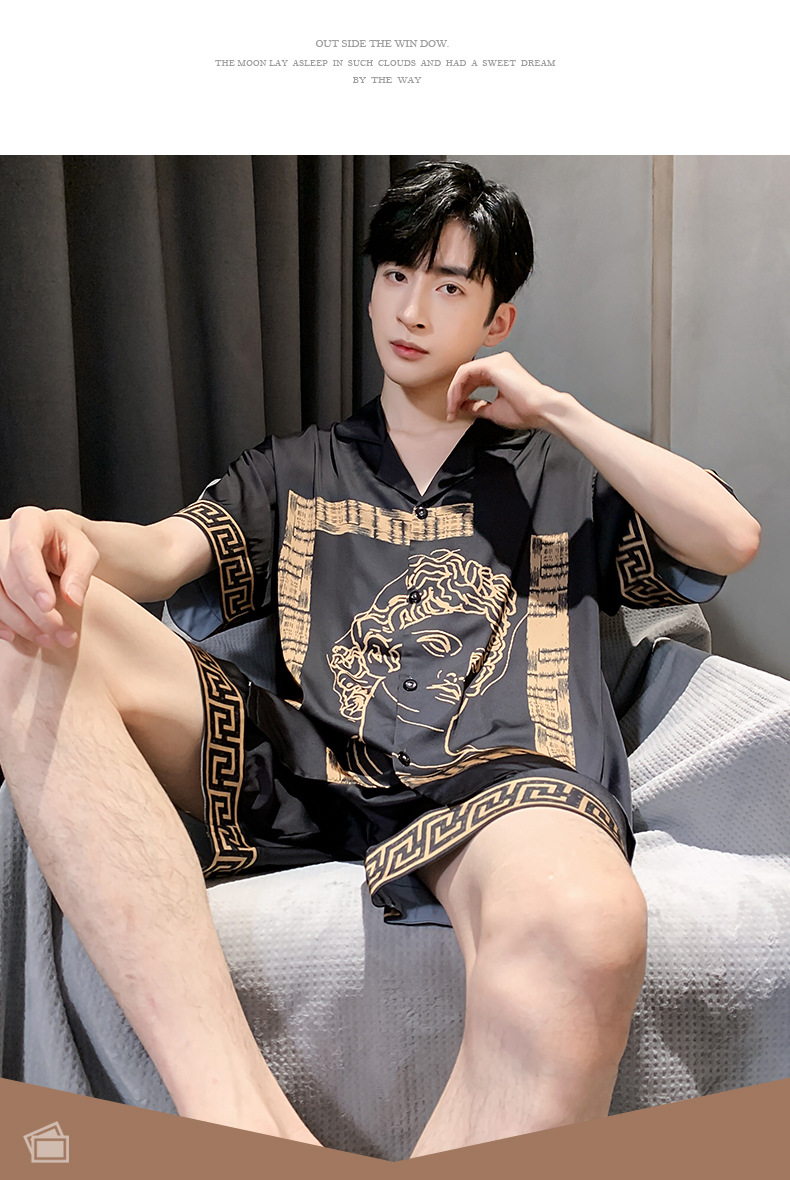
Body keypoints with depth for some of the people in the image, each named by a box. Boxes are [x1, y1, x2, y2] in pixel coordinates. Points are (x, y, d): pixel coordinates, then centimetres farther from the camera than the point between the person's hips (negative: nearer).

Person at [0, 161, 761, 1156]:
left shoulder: (558, 473, 25)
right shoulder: (295, 472, 27)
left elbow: (732, 539, 11)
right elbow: (164, 552, 10)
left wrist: (554, 409, 12)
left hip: (499, 776, -2)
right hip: (301, 767, 3)